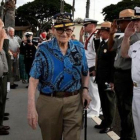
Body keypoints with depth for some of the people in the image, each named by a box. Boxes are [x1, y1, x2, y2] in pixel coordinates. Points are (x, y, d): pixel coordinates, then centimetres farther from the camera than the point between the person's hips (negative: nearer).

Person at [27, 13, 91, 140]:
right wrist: (31, 107, -20)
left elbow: (85, 72, 17)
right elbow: (34, 79, -12)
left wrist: (85, 89, -1)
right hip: (49, 102, -1)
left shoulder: (79, 48, 3)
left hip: (74, 102, 2)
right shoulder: (44, 49, -8)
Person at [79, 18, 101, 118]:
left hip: (93, 68, -10)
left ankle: (94, 111, 8)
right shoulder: (89, 37, 14)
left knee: (94, 90, -1)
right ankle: (91, 108, 28)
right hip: (87, 68, 10)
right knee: (89, 89, 17)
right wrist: (81, 35, 13)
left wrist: (95, 69, -20)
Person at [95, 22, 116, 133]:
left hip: (108, 79, -8)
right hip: (101, 78, 9)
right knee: (103, 101, 17)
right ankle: (105, 121, 30)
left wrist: (112, 80, -21)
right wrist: (97, 75, 15)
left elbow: (114, 63, -20)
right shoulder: (102, 43, 12)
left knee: (109, 102, 5)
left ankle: (109, 124, 17)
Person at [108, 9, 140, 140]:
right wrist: (111, 33, 13)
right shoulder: (122, 38, 11)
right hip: (118, 75, 9)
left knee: (127, 107, 2)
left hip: (127, 76, -9)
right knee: (121, 106, 18)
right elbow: (110, 48, 26)